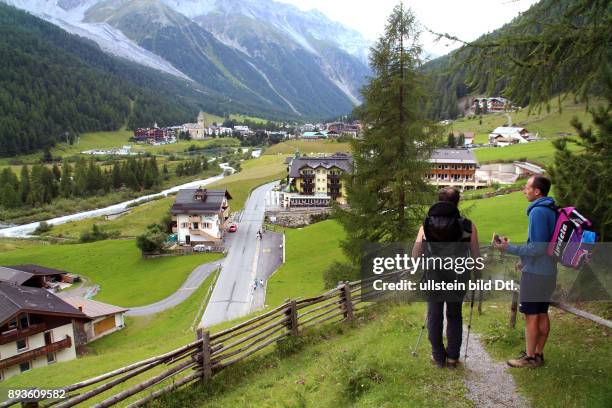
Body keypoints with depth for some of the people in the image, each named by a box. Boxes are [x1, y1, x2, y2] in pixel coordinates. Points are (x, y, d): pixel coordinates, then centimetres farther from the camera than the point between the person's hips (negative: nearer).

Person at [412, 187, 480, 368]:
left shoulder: (427, 224, -5)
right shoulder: (468, 225, -9)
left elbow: (415, 254, -5)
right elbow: (476, 254, -5)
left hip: (433, 279, 0)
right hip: (458, 280, 0)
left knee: (435, 316, 15)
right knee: (454, 316, 18)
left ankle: (438, 357, 23)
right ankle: (453, 357, 23)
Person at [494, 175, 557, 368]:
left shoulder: (538, 212, -19)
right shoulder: (552, 211, 11)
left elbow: (537, 247, -22)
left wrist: (509, 248, -17)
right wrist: (525, 260, 22)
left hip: (534, 273, -9)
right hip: (548, 272, 9)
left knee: (531, 316, 1)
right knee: (542, 315, 15)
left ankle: (530, 357, 10)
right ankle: (538, 354, 25)